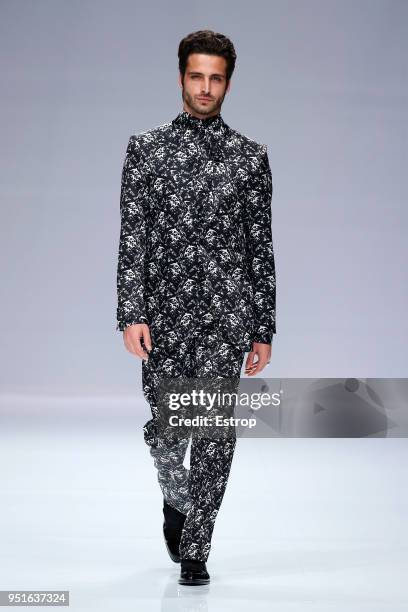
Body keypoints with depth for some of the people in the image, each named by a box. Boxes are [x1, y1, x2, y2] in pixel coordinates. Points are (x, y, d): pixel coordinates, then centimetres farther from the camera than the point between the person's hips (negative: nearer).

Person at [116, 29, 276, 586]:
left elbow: (261, 248, 6)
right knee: (165, 429, 6)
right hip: (165, 314, 0)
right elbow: (132, 238, -1)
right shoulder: (146, 147, 4)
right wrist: (131, 314, -10)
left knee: (215, 435, -3)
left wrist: (264, 329, 3)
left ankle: (194, 552, 7)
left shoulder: (251, 157, 6)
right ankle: (177, 499, 38)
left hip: (226, 316, 0)